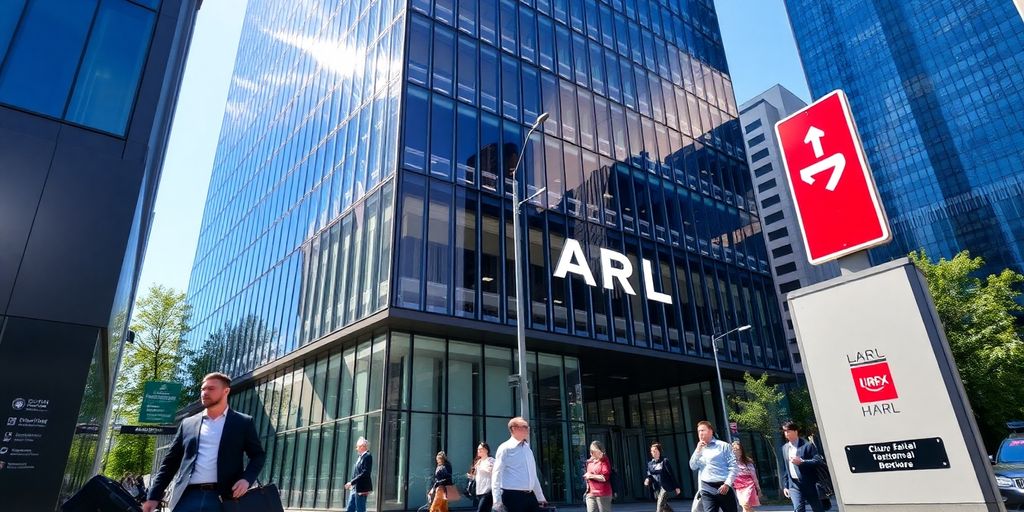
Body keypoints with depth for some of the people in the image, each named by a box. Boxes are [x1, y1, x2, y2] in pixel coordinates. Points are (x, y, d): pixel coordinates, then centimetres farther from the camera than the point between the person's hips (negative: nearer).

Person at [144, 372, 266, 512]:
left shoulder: (243, 423, 7)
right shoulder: (187, 424, 15)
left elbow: (258, 455, 7)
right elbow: (170, 461, 15)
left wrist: (246, 479, -11)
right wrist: (154, 496, 7)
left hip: (223, 498, -3)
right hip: (187, 497, 3)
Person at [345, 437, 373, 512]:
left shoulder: (367, 456, -14)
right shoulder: (360, 457, 15)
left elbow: (365, 473, -21)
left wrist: (352, 482, -20)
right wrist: (352, 484, 8)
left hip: (361, 489, -9)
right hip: (354, 489, 9)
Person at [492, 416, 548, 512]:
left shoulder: (527, 448, 16)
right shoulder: (505, 448, -6)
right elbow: (496, 475, -12)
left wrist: (541, 497, 22)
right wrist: (497, 501, -20)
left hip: (530, 496, 7)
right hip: (512, 496, -7)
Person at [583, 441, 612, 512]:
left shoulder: (604, 461, -6)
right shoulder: (590, 462, 14)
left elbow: (604, 477, -15)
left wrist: (591, 476, -10)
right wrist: (586, 476, 7)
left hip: (603, 494, -6)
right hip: (590, 494, 6)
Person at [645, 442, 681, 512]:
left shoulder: (664, 461, -6)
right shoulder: (650, 463, 8)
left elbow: (672, 474, -5)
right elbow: (649, 475, 11)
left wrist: (676, 487, -4)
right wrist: (647, 480, -13)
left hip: (664, 486, -6)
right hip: (656, 488, 6)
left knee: (660, 506, -15)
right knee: (664, 506, 13)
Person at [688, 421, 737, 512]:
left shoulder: (723, 446, 2)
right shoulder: (700, 449, 16)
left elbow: (733, 466, -4)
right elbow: (693, 467, 8)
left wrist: (727, 484, -14)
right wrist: (698, 450, -3)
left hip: (723, 487, -3)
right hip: (707, 489, 3)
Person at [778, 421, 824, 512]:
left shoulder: (807, 445, -4)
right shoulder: (784, 448, 9)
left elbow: (818, 461, -11)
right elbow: (783, 469, 12)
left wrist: (802, 462, -23)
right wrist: (784, 486, 8)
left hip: (810, 484, -3)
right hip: (794, 485, 3)